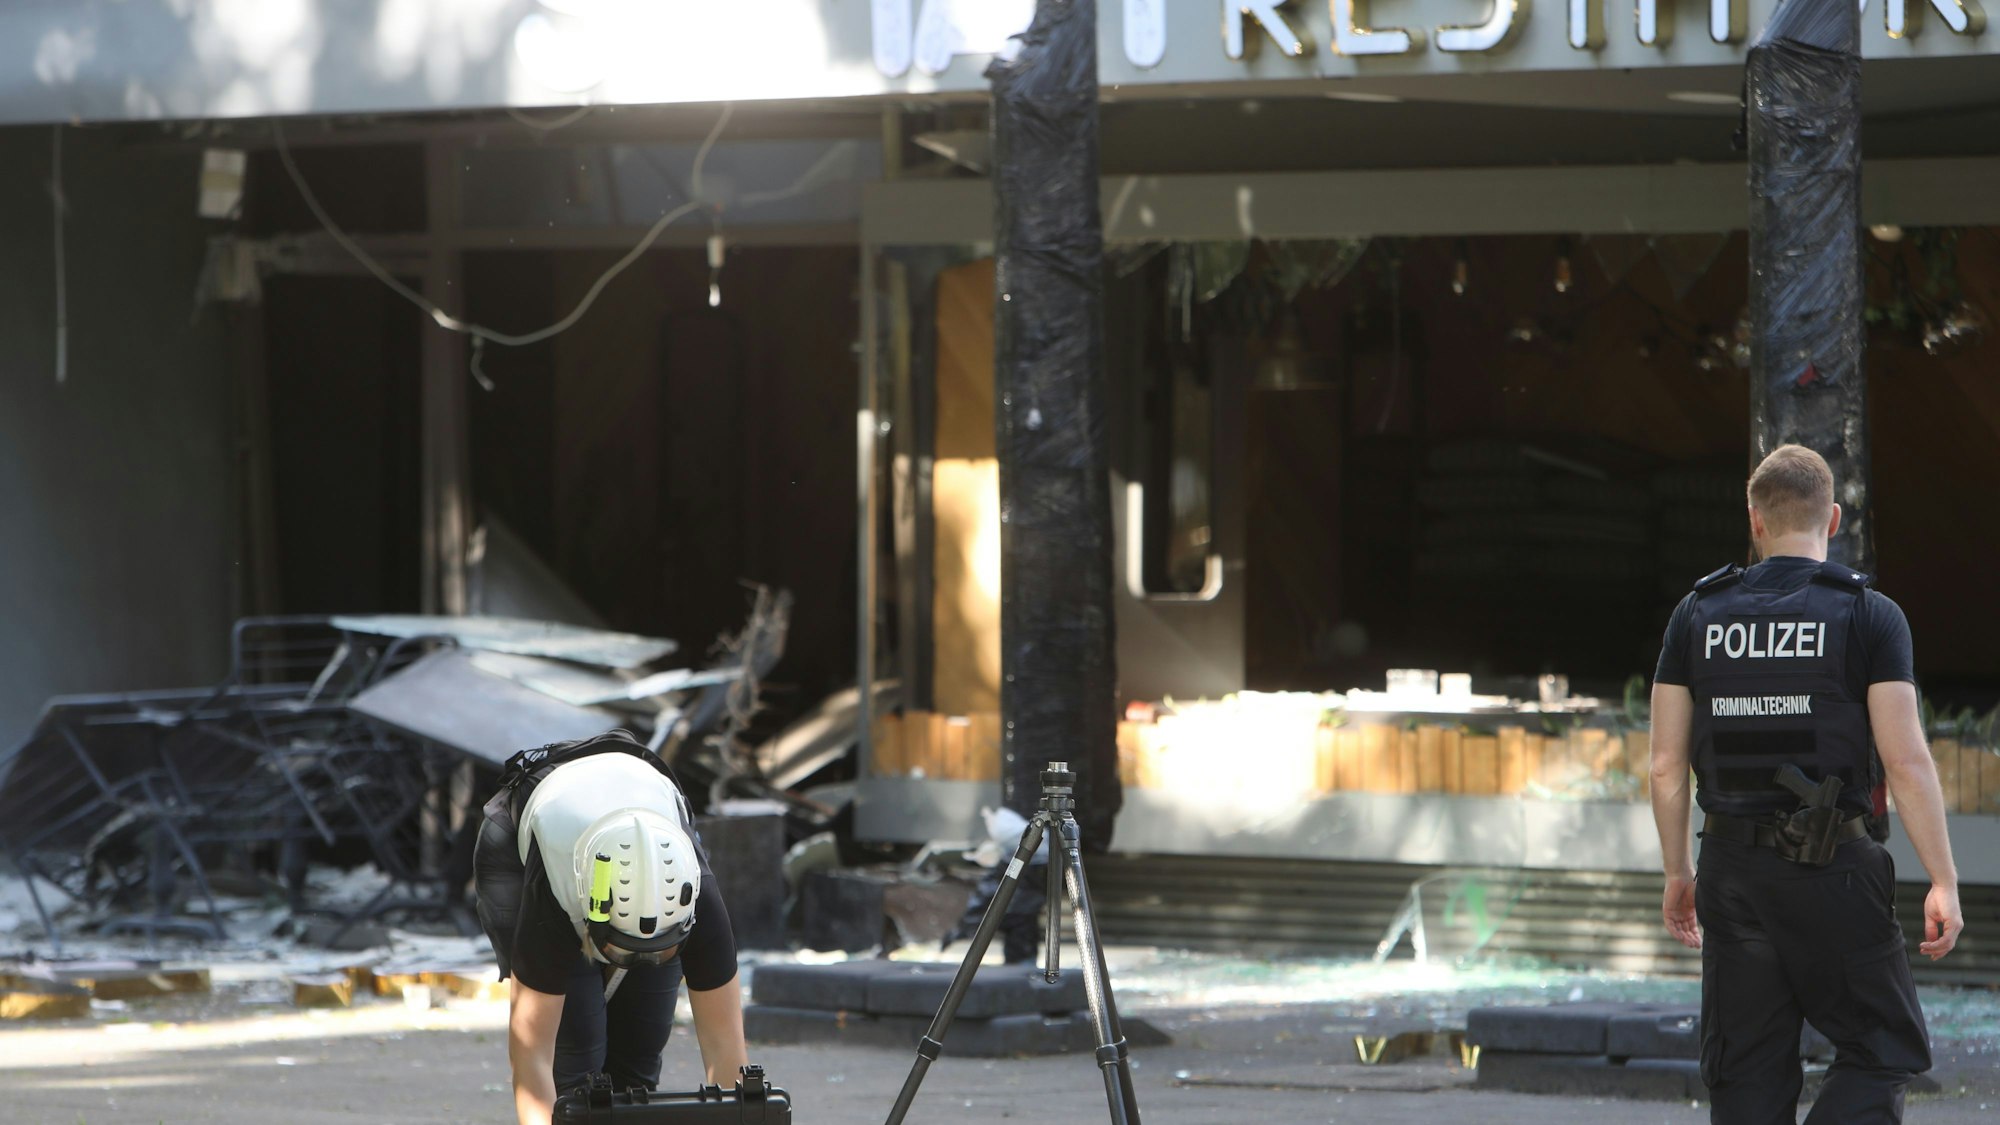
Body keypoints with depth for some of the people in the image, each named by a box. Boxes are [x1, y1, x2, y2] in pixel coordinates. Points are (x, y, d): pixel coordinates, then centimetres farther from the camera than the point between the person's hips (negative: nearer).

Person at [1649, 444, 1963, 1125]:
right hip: (1835, 864, -3)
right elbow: (1906, 762, -10)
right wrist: (1943, 882, -5)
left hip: (1732, 865, 3)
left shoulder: (1699, 614, 7)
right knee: (1883, 1050, 5)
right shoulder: (1868, 615, -3)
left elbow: (1666, 766, 6)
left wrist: (1678, 873, 17)